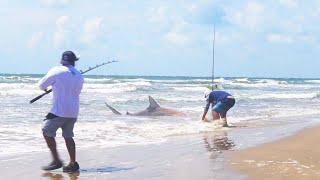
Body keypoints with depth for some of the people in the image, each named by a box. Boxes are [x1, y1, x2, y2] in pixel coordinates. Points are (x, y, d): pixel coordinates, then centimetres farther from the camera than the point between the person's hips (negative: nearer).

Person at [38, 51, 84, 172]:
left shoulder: (57, 71, -7)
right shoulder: (79, 76, 10)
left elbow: (42, 85, 0)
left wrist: (44, 88, 24)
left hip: (59, 110, -6)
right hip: (73, 112, 6)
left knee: (47, 132, 4)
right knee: (68, 136, 14)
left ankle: (56, 161, 1)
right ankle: (73, 163, 13)